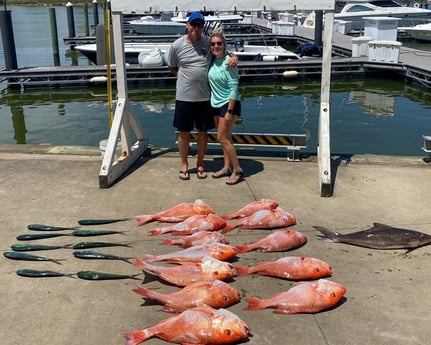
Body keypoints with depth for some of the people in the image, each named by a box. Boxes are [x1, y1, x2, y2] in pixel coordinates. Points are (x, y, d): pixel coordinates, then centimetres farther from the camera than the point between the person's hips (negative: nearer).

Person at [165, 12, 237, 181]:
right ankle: (184, 165, 25)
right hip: (184, 97, -1)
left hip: (205, 97, 1)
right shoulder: (177, 45, -4)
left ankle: (200, 164, 28)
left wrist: (234, 57, -13)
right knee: (184, 132, 8)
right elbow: (171, 66, 12)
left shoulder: (208, 42, -3)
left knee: (203, 132, 11)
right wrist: (182, 75, -4)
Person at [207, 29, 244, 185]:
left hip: (229, 103, -7)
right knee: (226, 137, 14)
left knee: (222, 138, -7)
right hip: (216, 104, 7)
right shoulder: (212, 60, 3)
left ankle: (237, 170, 3)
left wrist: (229, 111, -21)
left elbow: (234, 88, -19)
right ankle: (227, 167, 24)